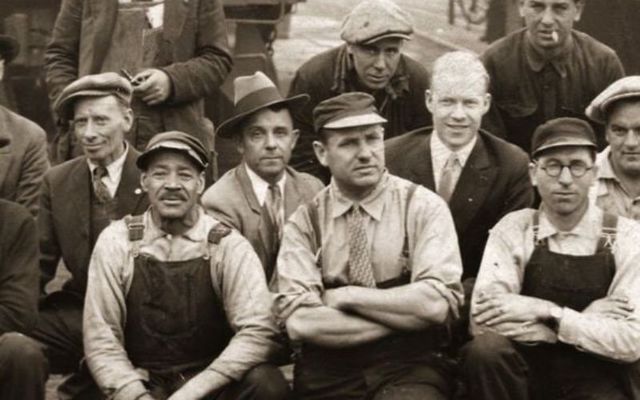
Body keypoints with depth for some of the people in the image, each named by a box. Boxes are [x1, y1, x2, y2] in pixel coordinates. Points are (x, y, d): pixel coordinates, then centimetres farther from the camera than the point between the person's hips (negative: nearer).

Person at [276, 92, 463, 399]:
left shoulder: (423, 207, 1)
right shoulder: (304, 222, 4)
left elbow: (437, 304, -11)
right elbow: (300, 321, -8)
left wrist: (345, 296, -7)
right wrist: (406, 318, -10)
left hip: (409, 367, -2)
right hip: (328, 374, 2)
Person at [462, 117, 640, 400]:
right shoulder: (513, 230, -1)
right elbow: (484, 320, -14)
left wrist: (546, 312, -18)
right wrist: (587, 321, -15)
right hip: (527, 374, 2)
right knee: (485, 348, -29)